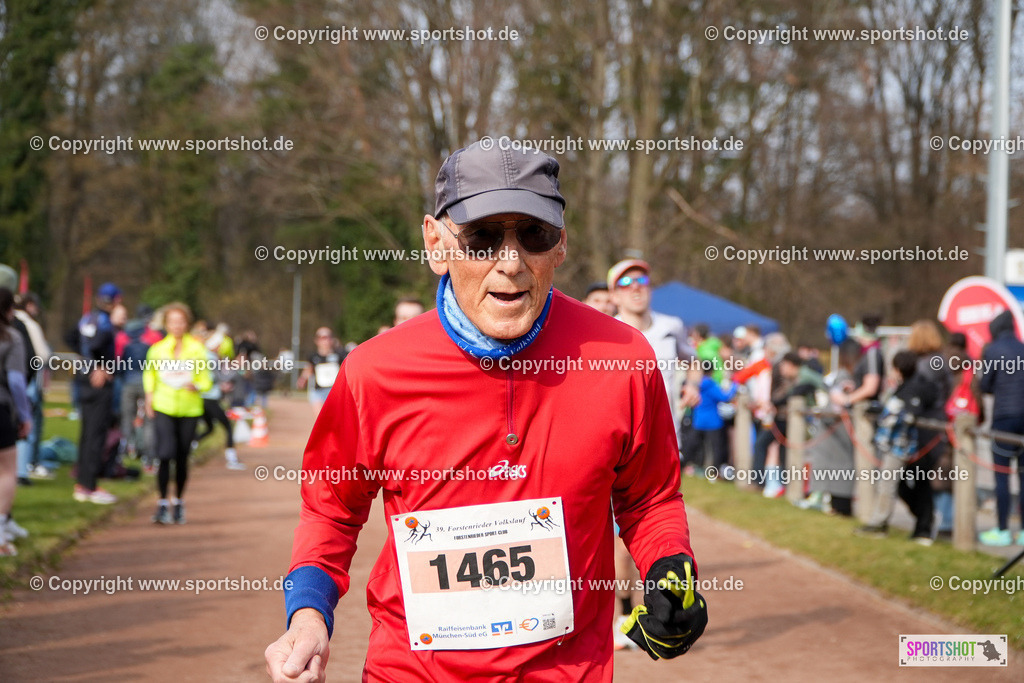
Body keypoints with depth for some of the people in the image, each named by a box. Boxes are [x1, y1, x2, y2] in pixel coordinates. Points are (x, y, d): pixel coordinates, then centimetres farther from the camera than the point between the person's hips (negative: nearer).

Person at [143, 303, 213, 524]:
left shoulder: (197, 349, 1)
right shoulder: (157, 349, 4)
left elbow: (206, 379, 7)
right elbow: (149, 375, 21)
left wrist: (197, 387, -15)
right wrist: (149, 396, 7)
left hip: (189, 409, 1)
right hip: (163, 408, 0)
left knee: (182, 458, 6)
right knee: (165, 455, -16)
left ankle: (178, 503, 24)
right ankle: (162, 504, -7)